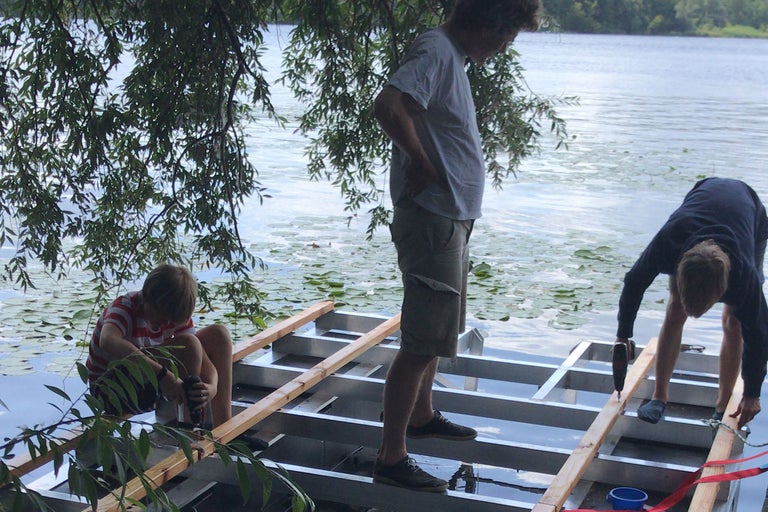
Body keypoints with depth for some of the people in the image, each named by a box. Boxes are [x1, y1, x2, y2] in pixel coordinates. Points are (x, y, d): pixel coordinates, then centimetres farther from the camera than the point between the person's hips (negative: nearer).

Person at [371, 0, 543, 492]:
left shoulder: (452, 55, 13)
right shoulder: (436, 52, -18)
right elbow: (388, 106, -34)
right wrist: (423, 164, -22)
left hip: (453, 218, 11)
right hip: (433, 219, -11)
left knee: (438, 330, 24)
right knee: (422, 345, -6)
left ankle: (422, 416, 42)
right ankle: (391, 458, 3)